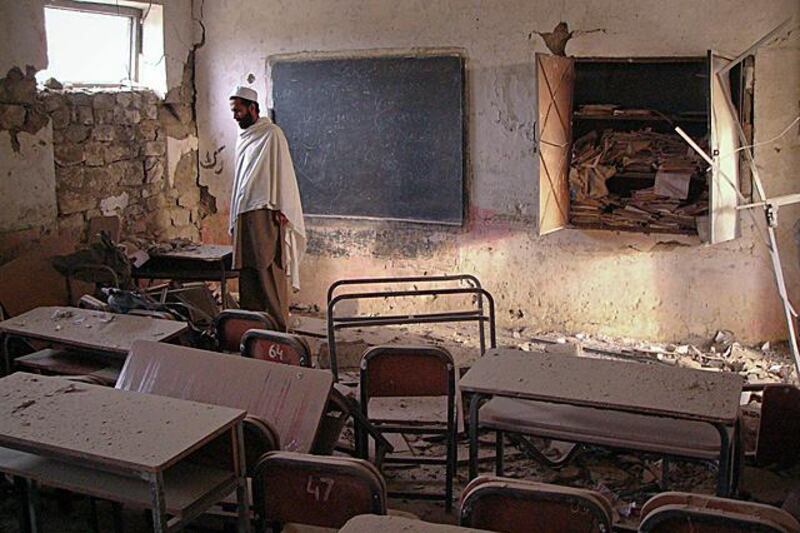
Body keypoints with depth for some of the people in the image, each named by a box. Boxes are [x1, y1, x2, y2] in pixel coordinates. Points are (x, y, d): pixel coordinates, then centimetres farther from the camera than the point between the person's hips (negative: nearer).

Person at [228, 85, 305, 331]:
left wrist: (280, 209, -17)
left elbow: (282, 172, -9)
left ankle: (278, 326, -5)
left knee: (269, 269, -9)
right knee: (247, 270, 7)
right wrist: (234, 217, 19)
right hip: (243, 212, 8)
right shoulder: (243, 137, 20)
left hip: (265, 212, -8)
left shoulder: (271, 134, -4)